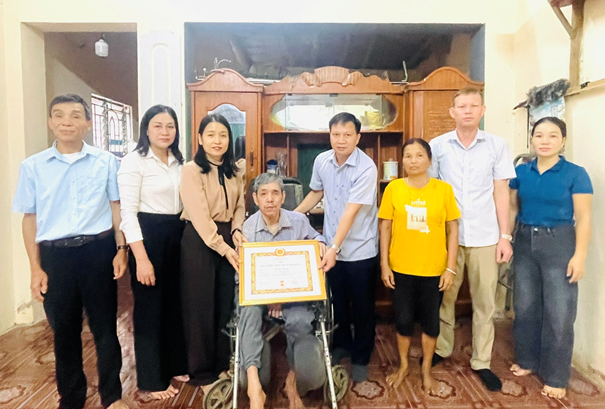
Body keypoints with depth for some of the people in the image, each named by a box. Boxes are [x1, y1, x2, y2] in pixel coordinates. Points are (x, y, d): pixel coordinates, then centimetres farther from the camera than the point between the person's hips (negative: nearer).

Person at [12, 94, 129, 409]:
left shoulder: (106, 162, -1)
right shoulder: (32, 166, 2)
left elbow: (116, 206, 4)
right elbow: (30, 218, 5)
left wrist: (120, 250, -2)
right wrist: (36, 268, 3)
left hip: (98, 251, -1)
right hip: (55, 255, 1)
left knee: (105, 327, 9)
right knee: (64, 331, 14)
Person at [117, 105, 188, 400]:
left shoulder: (178, 162, 10)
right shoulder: (134, 161, -11)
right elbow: (127, 211, -15)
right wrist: (141, 257, -20)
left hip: (176, 235, 7)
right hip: (148, 235, -6)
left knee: (175, 303, 15)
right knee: (150, 308, 5)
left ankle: (175, 366, 33)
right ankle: (152, 380, 22)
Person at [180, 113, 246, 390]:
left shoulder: (235, 173, 9)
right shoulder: (191, 170, -10)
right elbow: (199, 215, -17)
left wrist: (237, 231, -6)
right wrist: (222, 248, -20)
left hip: (228, 239, 6)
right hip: (199, 240, -6)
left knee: (226, 303, 12)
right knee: (201, 305, 5)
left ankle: (222, 364, 30)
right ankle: (202, 373, 21)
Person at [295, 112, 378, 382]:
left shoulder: (366, 168, -21)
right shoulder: (321, 161, -3)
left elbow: (351, 212, -27)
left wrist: (334, 249, -32)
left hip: (360, 250, -5)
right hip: (331, 247, 5)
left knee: (362, 307, 11)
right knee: (336, 302, 19)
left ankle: (360, 358, 31)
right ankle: (342, 344, 42)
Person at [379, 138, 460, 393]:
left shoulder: (443, 189, -5)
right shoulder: (393, 188, -4)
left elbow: (452, 230, -1)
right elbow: (385, 228, 0)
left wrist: (450, 267, -5)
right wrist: (384, 264, -2)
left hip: (433, 269, 0)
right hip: (401, 268, 0)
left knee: (430, 321, 13)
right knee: (403, 320, 12)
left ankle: (426, 371, 34)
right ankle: (403, 366, 36)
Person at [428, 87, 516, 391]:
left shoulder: (497, 146, 2)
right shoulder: (437, 146, 0)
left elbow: (500, 192, 4)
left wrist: (505, 235, 0)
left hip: (485, 236, 1)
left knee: (485, 301, 8)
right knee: (444, 297, 11)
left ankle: (481, 362, 23)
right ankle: (441, 349, 30)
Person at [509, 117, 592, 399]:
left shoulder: (576, 174, -7)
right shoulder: (521, 172, 3)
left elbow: (583, 218, -8)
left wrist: (580, 256, -13)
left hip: (559, 244, -4)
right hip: (525, 242, 4)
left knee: (559, 312, 1)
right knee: (525, 306, 12)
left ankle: (555, 376, 17)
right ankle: (527, 361, 31)